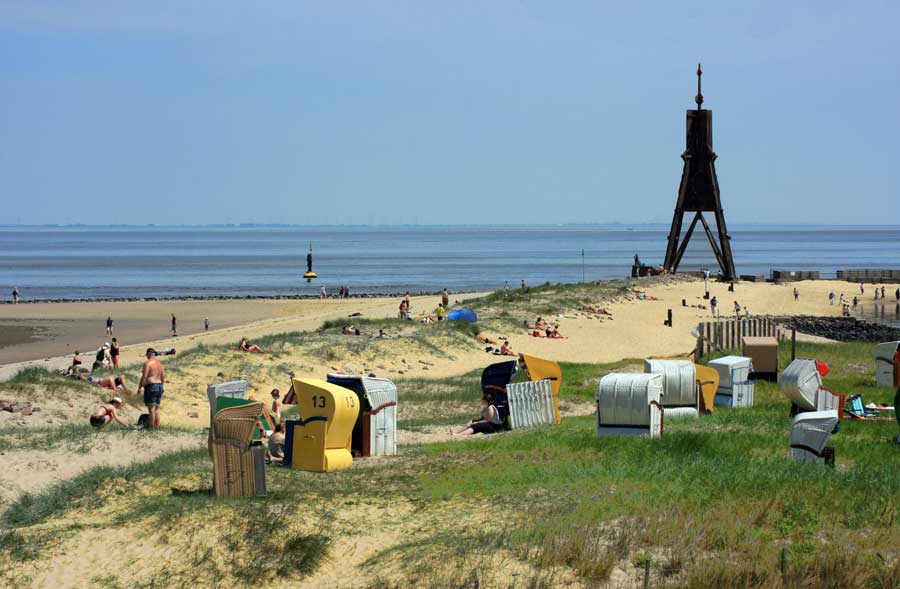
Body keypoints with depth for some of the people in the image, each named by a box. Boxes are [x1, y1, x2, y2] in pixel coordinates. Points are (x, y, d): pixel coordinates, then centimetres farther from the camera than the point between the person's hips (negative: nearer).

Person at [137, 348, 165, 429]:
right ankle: (157, 426, 11)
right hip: (159, 387, 8)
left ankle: (151, 427, -8)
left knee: (151, 408, -7)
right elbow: (163, 377, 15)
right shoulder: (160, 364, 13)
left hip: (150, 386, -8)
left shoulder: (148, 363, -11)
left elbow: (144, 377, -16)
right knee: (156, 408, 12)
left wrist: (140, 387, -9)